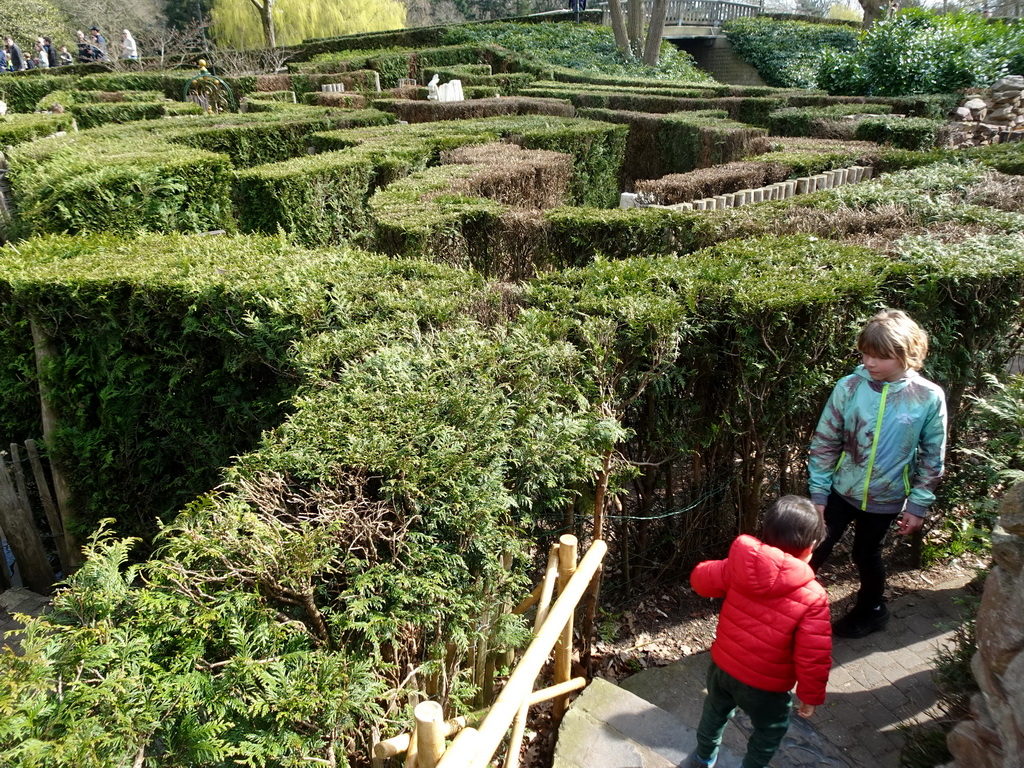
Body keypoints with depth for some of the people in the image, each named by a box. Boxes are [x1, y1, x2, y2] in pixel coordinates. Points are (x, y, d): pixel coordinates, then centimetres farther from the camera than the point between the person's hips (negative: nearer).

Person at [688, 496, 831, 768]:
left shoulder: (738, 566, -16)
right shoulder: (812, 597, -26)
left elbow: (701, 579, 1)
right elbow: (814, 656, -21)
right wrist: (811, 695, -4)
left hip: (722, 665, 5)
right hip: (764, 684, -5)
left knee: (716, 710, 33)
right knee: (770, 730, 27)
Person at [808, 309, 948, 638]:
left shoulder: (929, 398, -14)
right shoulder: (849, 387, -14)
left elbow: (932, 457, -4)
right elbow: (824, 442, -6)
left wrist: (918, 505, -2)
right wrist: (818, 492, -6)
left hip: (885, 499, 0)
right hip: (841, 490, 0)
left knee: (867, 555, 17)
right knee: (815, 549, 4)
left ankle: (871, 610, 44)